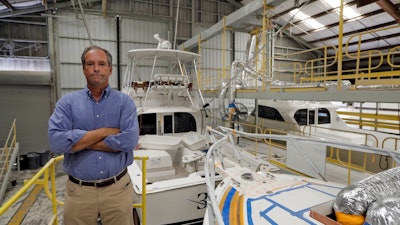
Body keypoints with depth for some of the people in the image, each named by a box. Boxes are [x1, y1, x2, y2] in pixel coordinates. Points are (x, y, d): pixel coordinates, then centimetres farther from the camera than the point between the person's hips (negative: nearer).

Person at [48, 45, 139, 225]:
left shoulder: (125, 101, -2)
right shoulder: (67, 102, 0)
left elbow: (129, 140, -17)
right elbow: (56, 141, -15)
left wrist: (78, 140, -13)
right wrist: (106, 131, -15)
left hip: (118, 188, 0)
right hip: (79, 191, 1)